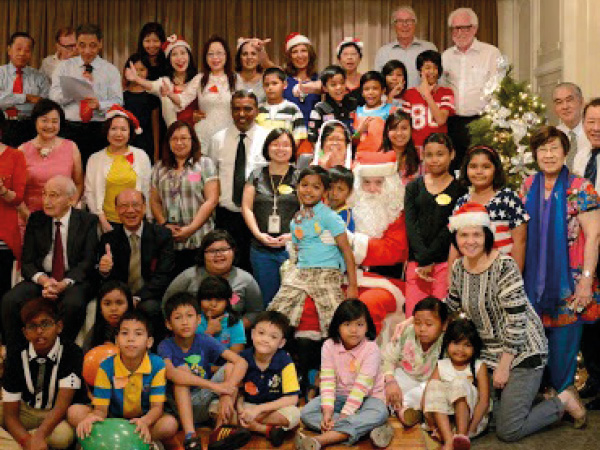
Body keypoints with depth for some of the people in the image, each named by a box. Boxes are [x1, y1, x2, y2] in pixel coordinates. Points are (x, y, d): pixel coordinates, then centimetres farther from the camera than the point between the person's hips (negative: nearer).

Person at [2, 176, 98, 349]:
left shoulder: (88, 221, 0)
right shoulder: (36, 220, 9)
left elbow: (88, 261, -6)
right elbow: (26, 262, 5)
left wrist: (64, 284, -23)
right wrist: (44, 280, -17)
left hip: (73, 280, -3)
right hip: (41, 279, 3)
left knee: (73, 304, -36)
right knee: (9, 301, -24)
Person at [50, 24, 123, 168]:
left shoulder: (111, 70, 12)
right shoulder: (64, 67, 13)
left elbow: (117, 102, 2)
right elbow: (54, 97, 2)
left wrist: (99, 105, -18)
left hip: (99, 131, 0)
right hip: (69, 130, 1)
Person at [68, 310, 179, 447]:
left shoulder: (157, 365, -14)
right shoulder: (106, 367, -11)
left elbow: (157, 407, -15)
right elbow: (101, 409, -13)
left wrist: (144, 422, -40)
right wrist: (93, 418, -40)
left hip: (144, 419, -2)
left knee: (170, 424, -31)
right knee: (74, 412, -22)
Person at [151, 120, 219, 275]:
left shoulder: (205, 164, 5)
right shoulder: (160, 168, 16)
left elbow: (211, 200, -3)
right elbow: (155, 201, 14)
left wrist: (191, 229, -10)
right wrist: (164, 224, -3)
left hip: (199, 241, -3)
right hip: (168, 241, 3)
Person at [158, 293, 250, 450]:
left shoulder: (205, 341, -4)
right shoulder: (166, 346, -10)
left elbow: (241, 362, -15)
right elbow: (170, 373, -33)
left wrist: (226, 389, -34)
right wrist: (214, 385, -39)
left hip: (205, 402, 2)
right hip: (180, 406, -2)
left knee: (229, 368, -15)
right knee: (182, 369, -25)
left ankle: (219, 431, -31)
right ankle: (190, 436, -38)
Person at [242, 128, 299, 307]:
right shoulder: (257, 175, 10)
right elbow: (246, 207, 7)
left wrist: (293, 234, -13)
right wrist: (258, 234, -6)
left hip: (291, 248, -2)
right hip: (261, 249, 2)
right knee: (266, 299, 8)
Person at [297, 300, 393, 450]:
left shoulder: (371, 349, -18)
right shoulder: (329, 346, -7)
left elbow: (362, 386, -23)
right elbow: (327, 381, -13)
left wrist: (344, 415, -29)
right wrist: (327, 412, -26)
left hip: (366, 398, -3)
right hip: (339, 397, 3)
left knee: (379, 412, -36)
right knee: (306, 412, -19)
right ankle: (363, 429, -30)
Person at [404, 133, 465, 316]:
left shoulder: (459, 189, 4)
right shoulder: (414, 187, 13)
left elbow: (450, 229, -5)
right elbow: (410, 225, 2)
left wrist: (427, 258, -11)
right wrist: (422, 258, -11)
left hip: (446, 261, -3)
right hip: (416, 262, 3)